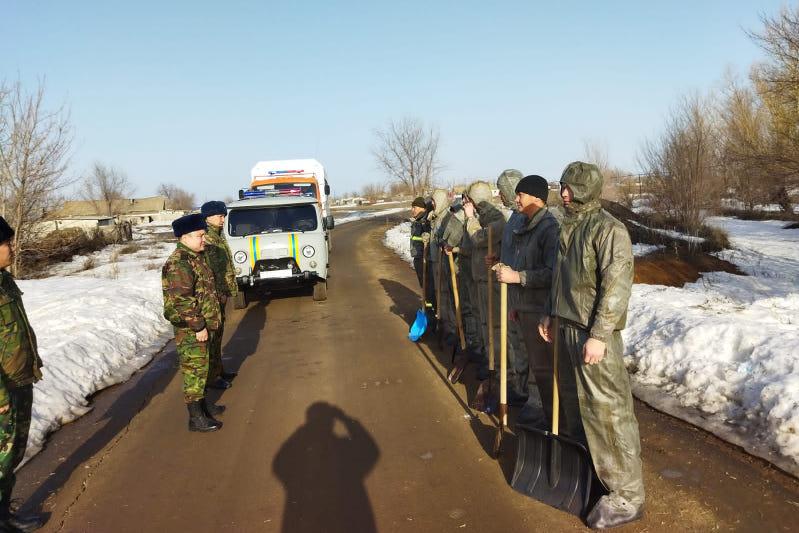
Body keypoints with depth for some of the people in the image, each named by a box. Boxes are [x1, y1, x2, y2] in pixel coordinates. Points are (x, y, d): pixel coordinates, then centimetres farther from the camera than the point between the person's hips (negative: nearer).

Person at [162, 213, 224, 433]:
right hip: (191, 330, -10)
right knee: (194, 369, -1)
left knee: (200, 367, 21)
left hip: (202, 325, 10)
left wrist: (208, 324, 21)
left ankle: (202, 402, 37)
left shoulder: (195, 257, 11)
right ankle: (196, 418, 7)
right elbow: (180, 301, -25)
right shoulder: (179, 264, -21)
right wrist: (198, 326, -21)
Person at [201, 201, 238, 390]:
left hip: (221, 293, 10)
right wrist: (219, 292, -22)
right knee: (212, 334, -3)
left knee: (218, 332, 18)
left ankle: (218, 370, 29)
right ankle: (211, 377, 5)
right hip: (214, 295, -10)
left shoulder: (217, 236, 14)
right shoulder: (207, 238, -18)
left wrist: (226, 290, 21)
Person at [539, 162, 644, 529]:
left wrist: (598, 335, -23)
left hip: (593, 333, -9)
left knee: (607, 410, -4)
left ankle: (627, 496, 7)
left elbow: (617, 286, -21)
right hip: (566, 326, 9)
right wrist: (551, 313, 20)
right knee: (573, 399, 19)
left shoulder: (608, 229, -16)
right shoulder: (569, 227, 12)